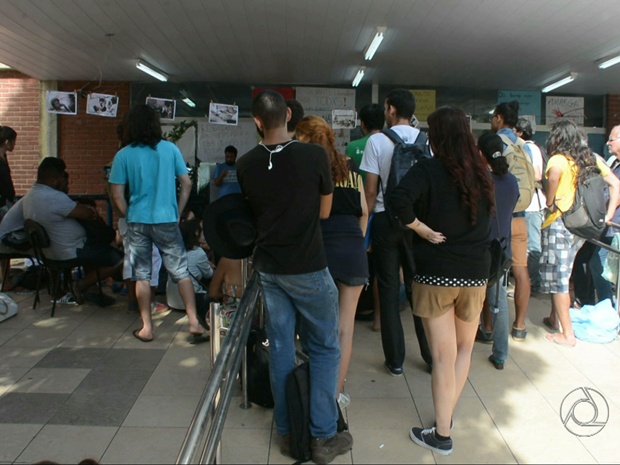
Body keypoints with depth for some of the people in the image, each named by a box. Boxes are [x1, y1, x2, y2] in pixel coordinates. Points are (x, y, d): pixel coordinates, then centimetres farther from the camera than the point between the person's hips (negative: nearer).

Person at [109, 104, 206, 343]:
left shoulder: (123, 155, -2)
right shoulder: (170, 149, 0)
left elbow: (117, 195, -3)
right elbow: (186, 184, 2)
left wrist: (129, 216, 11)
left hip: (138, 222, 1)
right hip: (166, 221, 0)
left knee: (141, 275, 10)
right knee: (181, 272, 6)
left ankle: (147, 327, 15)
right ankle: (194, 322, 4)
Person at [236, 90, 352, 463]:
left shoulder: (246, 165, -4)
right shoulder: (315, 156, -14)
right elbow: (324, 211, -2)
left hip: (269, 267, 4)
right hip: (308, 268, -4)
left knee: (281, 348, 13)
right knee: (324, 348, 10)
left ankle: (287, 433, 26)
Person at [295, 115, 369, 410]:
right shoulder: (349, 167, 9)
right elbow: (364, 210, 9)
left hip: (319, 250, -2)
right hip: (353, 250, 2)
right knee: (345, 324, 9)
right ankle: (337, 392, 17)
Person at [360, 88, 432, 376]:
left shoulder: (376, 141, -5)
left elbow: (371, 191, -7)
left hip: (385, 219, -2)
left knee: (389, 290, 6)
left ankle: (395, 360, 14)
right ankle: (432, 356, 19)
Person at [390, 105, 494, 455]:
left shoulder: (429, 170, -10)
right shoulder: (483, 173, 6)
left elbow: (400, 199, -28)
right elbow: (488, 216, 16)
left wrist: (423, 229, -15)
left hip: (436, 274, -4)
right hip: (476, 273, 4)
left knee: (444, 356, 5)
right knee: (465, 348, 22)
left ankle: (442, 435, 18)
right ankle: (447, 416, 29)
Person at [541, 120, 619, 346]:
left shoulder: (558, 159, -9)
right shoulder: (593, 159, 11)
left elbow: (554, 175, -26)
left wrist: (550, 203, -9)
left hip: (560, 223, -7)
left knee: (557, 278, 1)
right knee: (562, 274, 22)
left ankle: (567, 334, 7)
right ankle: (555, 317, 34)